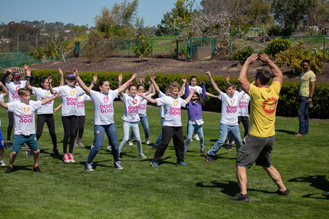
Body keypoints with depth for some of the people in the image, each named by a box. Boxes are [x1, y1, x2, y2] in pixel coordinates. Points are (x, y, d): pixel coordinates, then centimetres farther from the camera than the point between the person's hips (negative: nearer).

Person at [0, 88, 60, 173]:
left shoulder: (32, 104, 6)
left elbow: (43, 102, 17)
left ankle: (36, 166, 26)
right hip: (19, 134, -4)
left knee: (37, 151, 3)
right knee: (14, 152, -4)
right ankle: (10, 166, 21)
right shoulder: (15, 104, -7)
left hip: (31, 134, 4)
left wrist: (54, 97, 22)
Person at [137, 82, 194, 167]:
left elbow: (186, 102, 36)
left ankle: (180, 160, 31)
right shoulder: (166, 99, -5)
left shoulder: (179, 100, 14)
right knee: (164, 143, -9)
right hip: (168, 126, -6)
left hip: (178, 126, 6)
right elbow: (154, 101, -10)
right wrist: (143, 96, -18)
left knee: (180, 143, 13)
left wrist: (191, 93, 43)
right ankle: (155, 161, 0)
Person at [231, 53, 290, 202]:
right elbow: (279, 74, 17)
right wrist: (269, 62, 10)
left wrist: (247, 63, -4)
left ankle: (243, 194, -11)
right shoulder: (274, 91, -1)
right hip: (271, 136, 7)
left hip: (256, 137, -7)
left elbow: (242, 79, -14)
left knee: (241, 164, 0)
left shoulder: (257, 92, -18)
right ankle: (283, 189, 31)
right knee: (267, 165, 26)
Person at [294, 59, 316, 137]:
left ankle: (301, 132, -12)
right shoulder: (302, 74, 18)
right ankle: (305, 131, 13)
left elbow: (313, 86, -15)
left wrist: (310, 97, -22)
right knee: (305, 114, 10)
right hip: (301, 96, 9)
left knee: (301, 113, -14)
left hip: (306, 96, -9)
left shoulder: (311, 74, -10)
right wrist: (297, 96, 20)